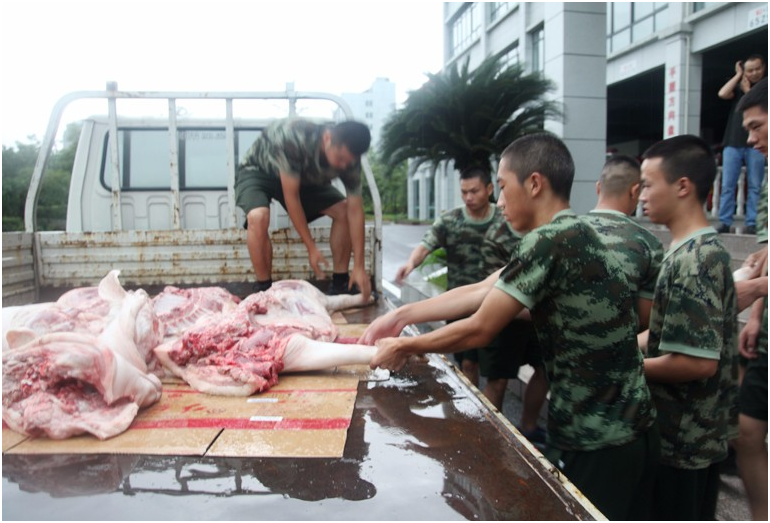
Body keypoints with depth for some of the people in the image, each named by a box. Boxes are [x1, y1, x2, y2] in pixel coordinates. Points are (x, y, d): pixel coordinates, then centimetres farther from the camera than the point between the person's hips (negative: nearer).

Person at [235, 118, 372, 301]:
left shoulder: (348, 155, -25)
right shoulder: (293, 136, -42)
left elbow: (355, 209, -22)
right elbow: (291, 197, -35)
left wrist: (359, 266, -26)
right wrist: (311, 248, -33)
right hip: (258, 171, -4)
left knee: (343, 210, -13)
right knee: (258, 217, -34)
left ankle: (340, 283, -1)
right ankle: (265, 290, -17)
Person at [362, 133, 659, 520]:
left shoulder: (546, 241, -20)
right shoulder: (574, 236, 9)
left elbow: (479, 329, -16)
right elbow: (479, 292, 9)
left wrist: (404, 347, -3)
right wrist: (402, 314, 8)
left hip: (595, 440, -9)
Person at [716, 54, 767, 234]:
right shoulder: (738, 86, 16)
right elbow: (722, 94, -4)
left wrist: (748, 90, 0)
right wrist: (738, 75, 4)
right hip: (733, 143, 2)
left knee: (755, 186, -1)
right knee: (727, 185, -3)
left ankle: (751, 224, 0)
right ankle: (724, 222, -1)